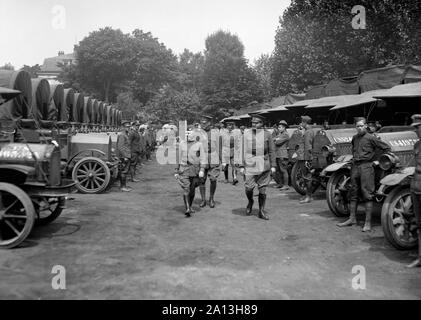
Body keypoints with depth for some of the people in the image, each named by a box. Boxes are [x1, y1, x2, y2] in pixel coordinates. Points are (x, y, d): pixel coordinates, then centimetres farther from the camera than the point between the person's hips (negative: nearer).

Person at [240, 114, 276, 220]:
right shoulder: (246, 134, 4)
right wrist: (242, 166, 1)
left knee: (262, 189, 5)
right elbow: (243, 150, 5)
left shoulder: (267, 134, 4)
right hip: (250, 165, 0)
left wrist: (273, 165, 1)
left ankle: (261, 211, 17)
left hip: (264, 166, 0)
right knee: (248, 188, -4)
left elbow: (272, 151, 6)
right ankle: (250, 202, 28)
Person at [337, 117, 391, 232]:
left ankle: (368, 223, -5)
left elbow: (386, 148, -1)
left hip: (366, 167, -7)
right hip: (355, 166, 7)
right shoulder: (354, 138, 14)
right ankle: (352, 218, 21)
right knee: (353, 193, 10)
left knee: (367, 194, -7)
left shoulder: (371, 138, -5)